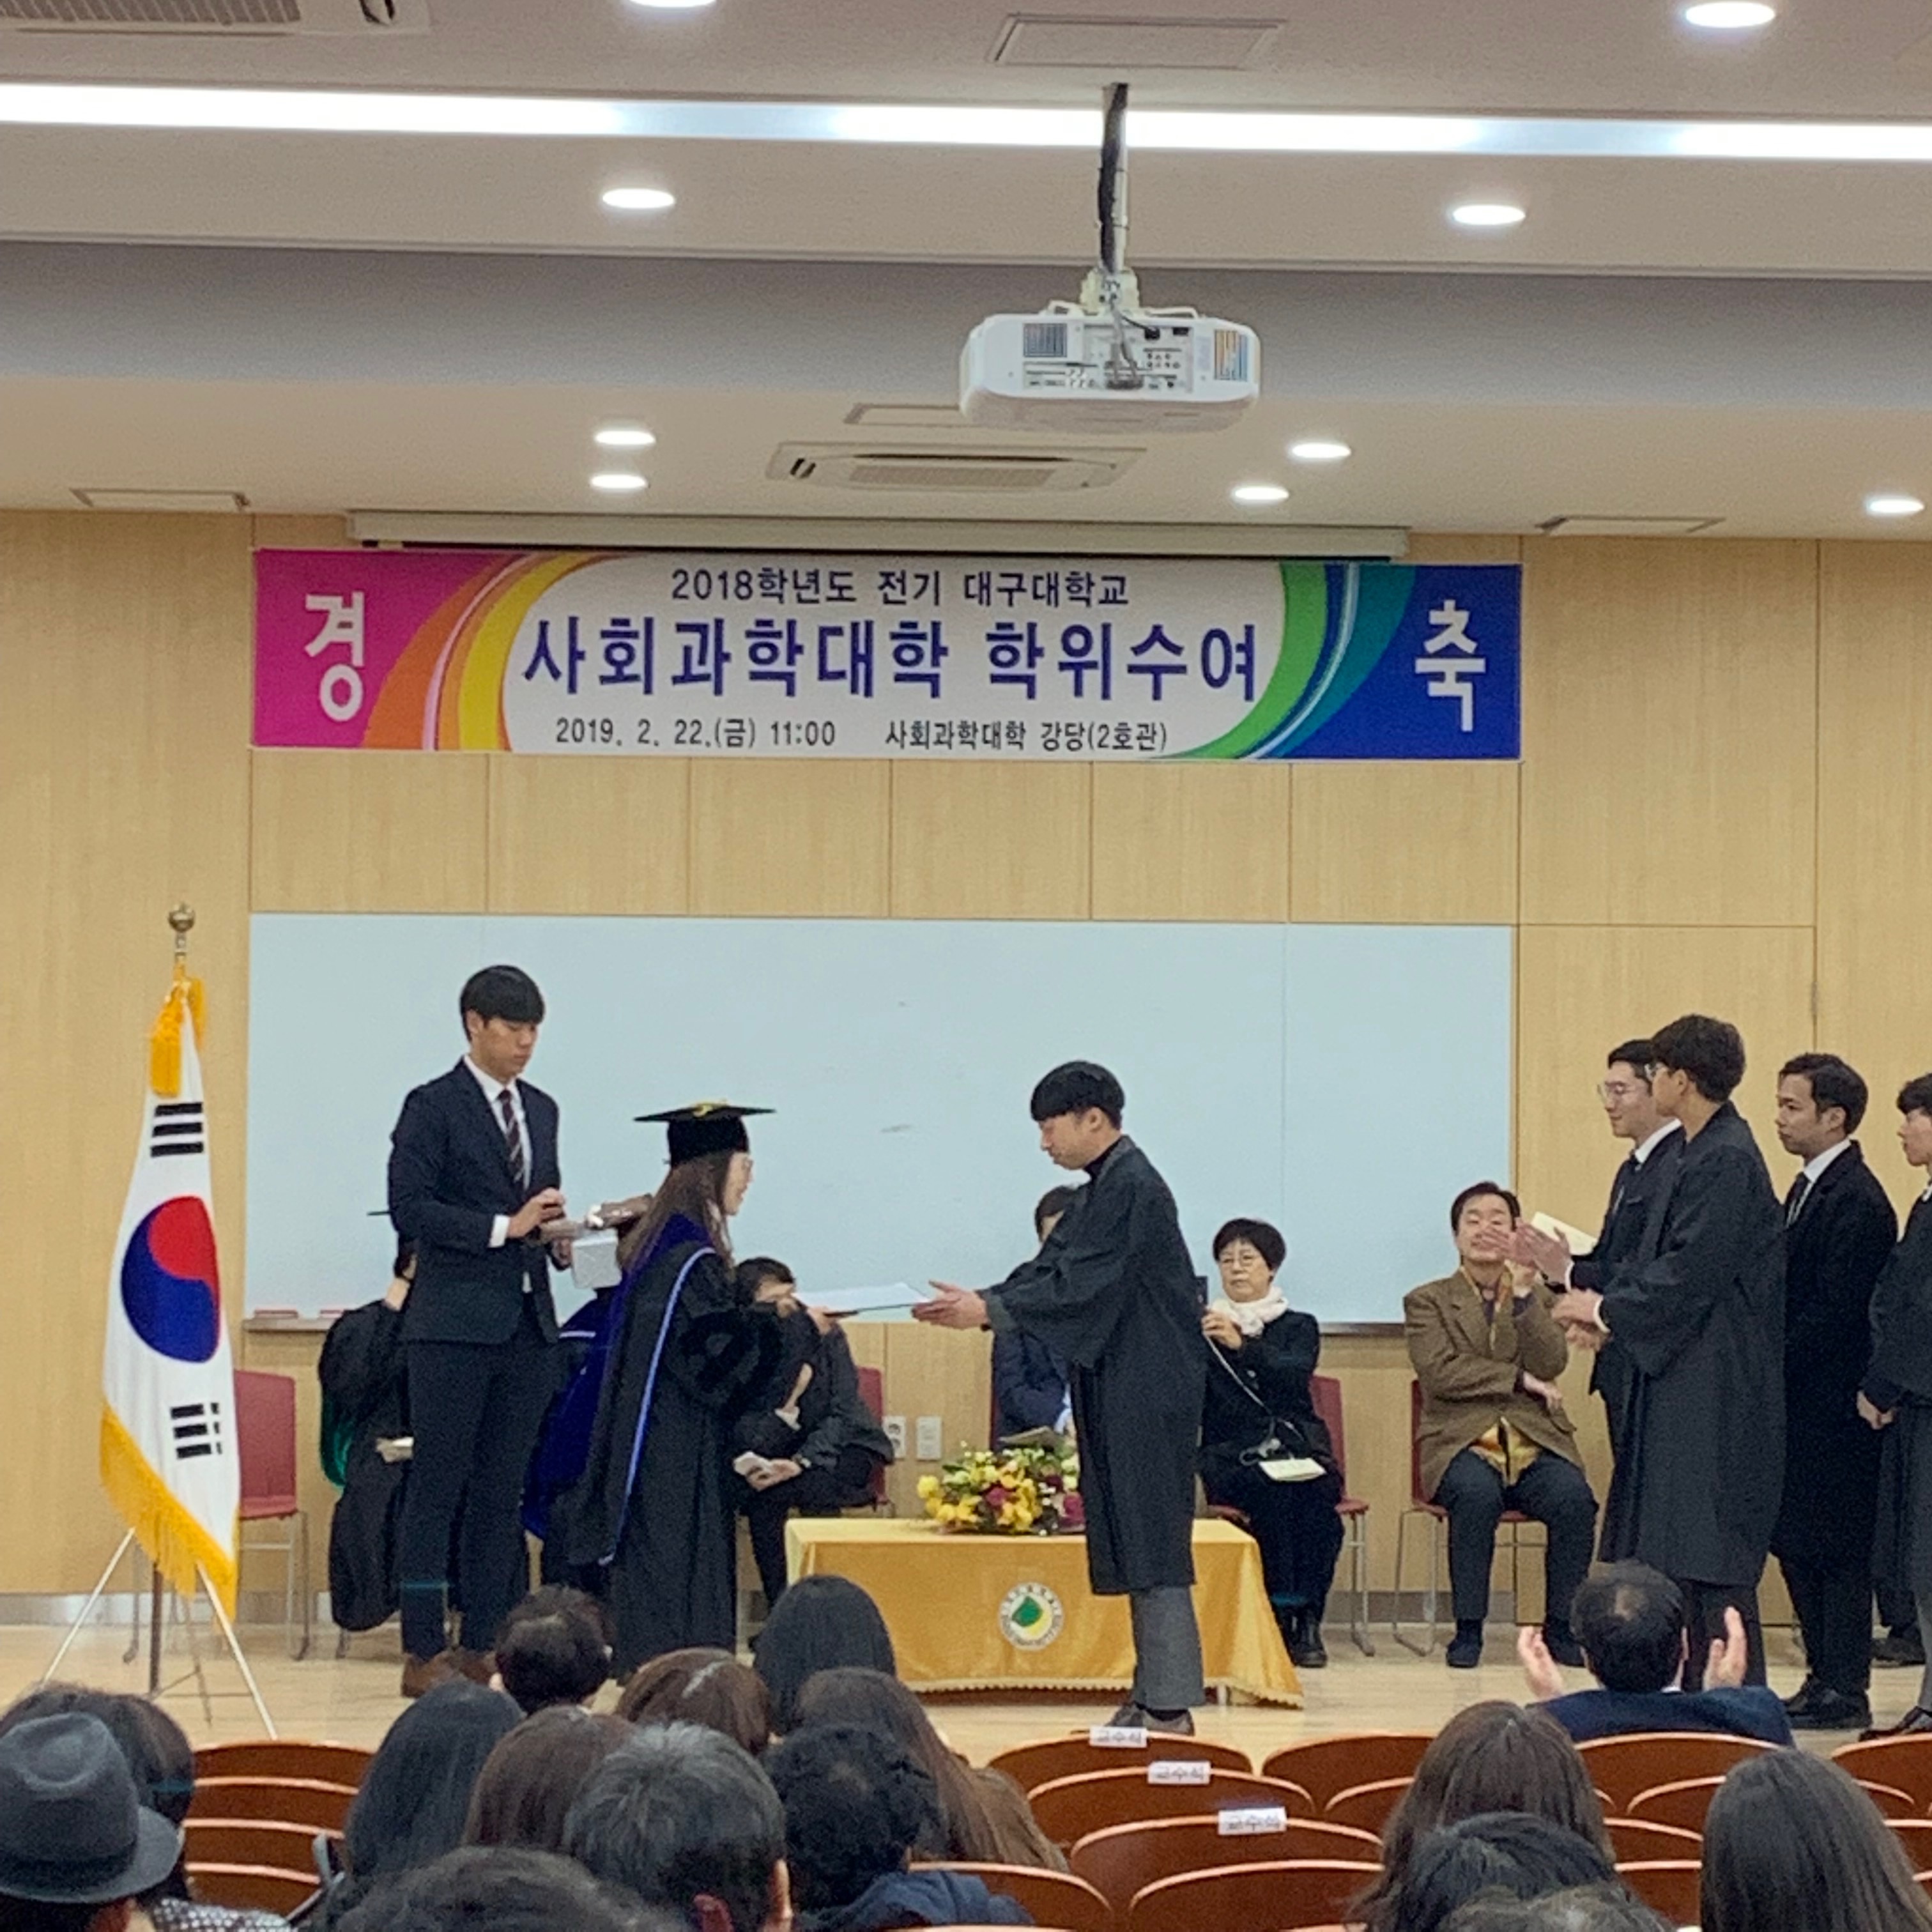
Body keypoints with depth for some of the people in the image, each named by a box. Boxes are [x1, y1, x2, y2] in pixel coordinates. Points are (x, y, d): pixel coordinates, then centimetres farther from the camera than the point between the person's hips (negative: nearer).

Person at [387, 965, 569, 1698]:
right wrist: (503, 1228, -16)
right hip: (455, 1325, -6)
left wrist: (558, 1235, 1)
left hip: (526, 1322, 7)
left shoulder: (541, 1110, 16)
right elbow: (409, 1208, -13)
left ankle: (485, 1645, 11)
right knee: (438, 1488, -4)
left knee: (503, 1492, 7)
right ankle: (423, 1652, -2)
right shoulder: (433, 1108, -4)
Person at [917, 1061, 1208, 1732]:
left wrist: (988, 1311, -18)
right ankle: (1154, 1694, 14)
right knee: (1131, 1547, 10)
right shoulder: (1101, 1191, 16)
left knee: (1152, 1547, -9)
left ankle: (1169, 1707, -8)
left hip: (1148, 1393, -10)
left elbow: (1082, 1288, -20)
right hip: (1120, 1393, 10)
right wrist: (976, 1302, 1)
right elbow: (1049, 1271, 15)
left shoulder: (1132, 1188, -15)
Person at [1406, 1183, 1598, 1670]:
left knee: (1574, 1499, -29)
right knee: (1477, 1494, -36)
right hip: (1462, 1443, -2)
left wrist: (1523, 1295, -8)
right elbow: (1440, 1373, -7)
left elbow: (1550, 1365, -1)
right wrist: (1519, 1379, -8)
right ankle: (1468, 1629, -23)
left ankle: (1561, 1627, -14)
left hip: (1537, 1445, 2)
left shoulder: (1538, 1297, 18)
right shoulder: (1427, 1301, 10)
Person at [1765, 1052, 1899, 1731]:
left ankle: (1845, 1692, 1)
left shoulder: (1857, 1202, -16)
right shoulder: (1810, 1188, 15)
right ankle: (1826, 1679, 18)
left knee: (1834, 1546, -4)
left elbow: (1835, 1314, -20)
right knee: (1797, 1543, 12)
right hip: (1800, 1402, 10)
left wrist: (1773, 1365, -17)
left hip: (1832, 1406, -10)